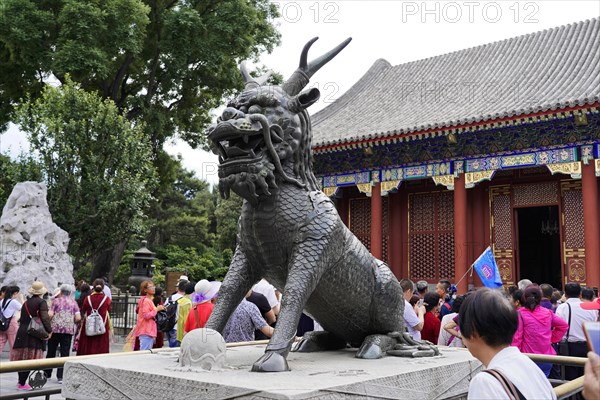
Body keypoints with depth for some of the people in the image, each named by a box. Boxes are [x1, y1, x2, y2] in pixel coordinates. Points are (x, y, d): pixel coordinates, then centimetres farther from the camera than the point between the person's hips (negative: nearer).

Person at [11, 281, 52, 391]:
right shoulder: (42, 302, -7)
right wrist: (49, 330, -5)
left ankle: (21, 381, 21)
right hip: (35, 334, -6)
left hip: (22, 333, 6)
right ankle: (22, 383, -3)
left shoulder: (26, 303, 12)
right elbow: (45, 318, -14)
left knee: (22, 358, 12)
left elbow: (22, 319, 15)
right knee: (29, 360, -3)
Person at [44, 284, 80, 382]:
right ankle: (60, 376, -1)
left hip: (55, 329, 0)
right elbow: (78, 318, -2)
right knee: (65, 354, 2)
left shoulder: (56, 301, 3)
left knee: (51, 352, 13)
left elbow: (50, 314, -7)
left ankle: (47, 374, 25)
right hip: (68, 330, 0)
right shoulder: (73, 302, 7)